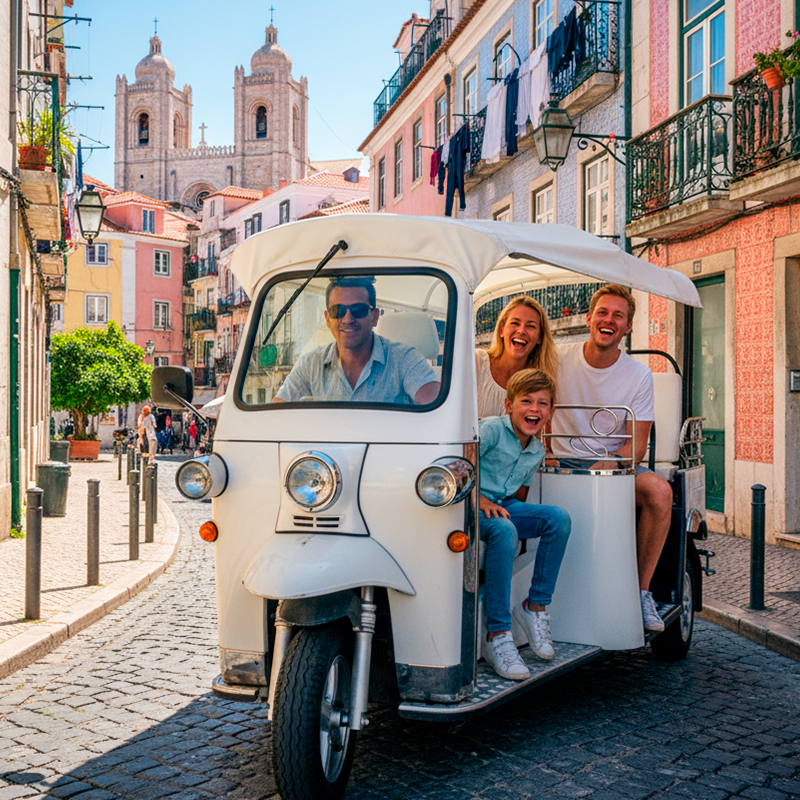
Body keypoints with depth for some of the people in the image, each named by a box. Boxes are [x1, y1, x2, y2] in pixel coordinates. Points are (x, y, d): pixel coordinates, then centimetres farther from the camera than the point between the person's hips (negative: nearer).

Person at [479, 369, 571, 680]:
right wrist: (480, 500, -22)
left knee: (558, 518, -18)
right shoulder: (491, 429, -10)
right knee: (504, 531, -37)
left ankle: (536, 606, -8)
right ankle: (497, 635, -34)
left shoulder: (537, 451, 12)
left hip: (504, 507, 7)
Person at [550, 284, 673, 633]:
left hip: (615, 464, 1)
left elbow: (637, 445, -2)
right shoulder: (558, 360, 1)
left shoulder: (639, 375, 1)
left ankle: (641, 589, -15)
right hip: (560, 464, 0)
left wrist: (612, 462, -23)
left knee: (659, 491, -31)